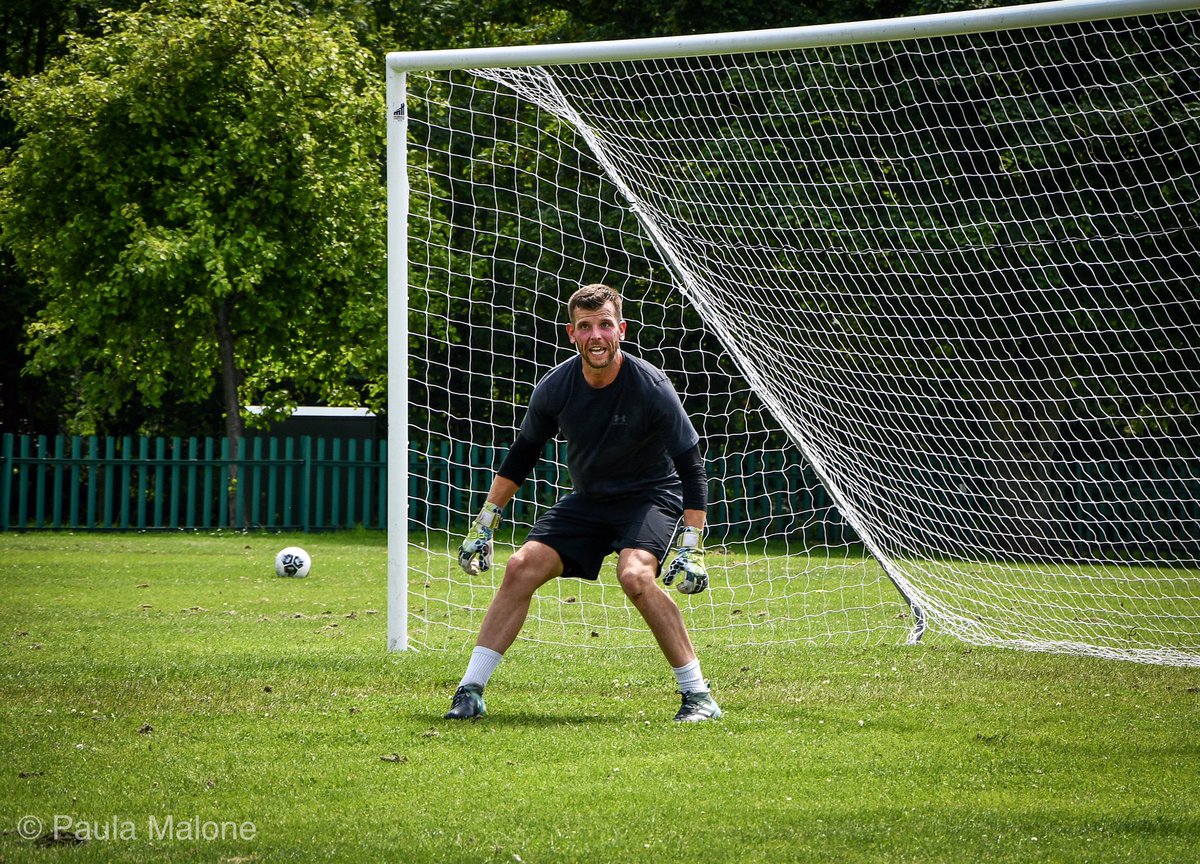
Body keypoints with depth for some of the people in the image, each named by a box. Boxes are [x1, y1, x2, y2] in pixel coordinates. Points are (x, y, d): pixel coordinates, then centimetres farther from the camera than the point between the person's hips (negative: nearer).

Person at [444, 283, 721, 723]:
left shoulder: (651, 388, -23)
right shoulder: (555, 388, -11)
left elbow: (691, 467, -18)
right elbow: (522, 455, 6)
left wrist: (692, 546, -25)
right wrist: (484, 523, 6)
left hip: (650, 496, -5)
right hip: (587, 499, 5)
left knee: (635, 575, -32)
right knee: (522, 567, -11)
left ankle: (698, 695, -23)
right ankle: (470, 691, -4)